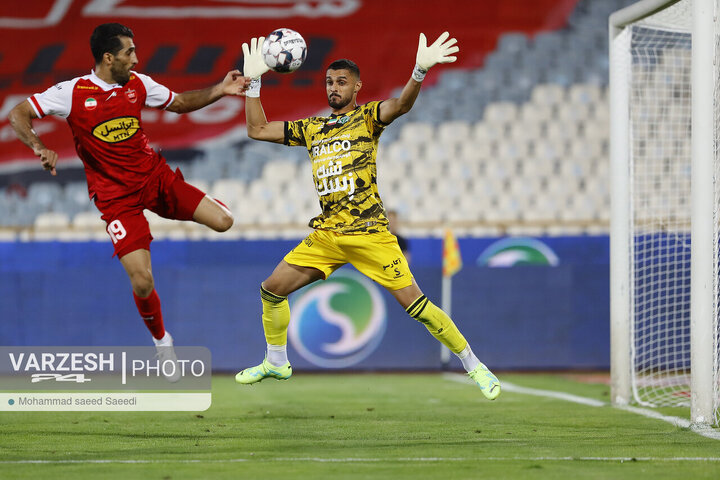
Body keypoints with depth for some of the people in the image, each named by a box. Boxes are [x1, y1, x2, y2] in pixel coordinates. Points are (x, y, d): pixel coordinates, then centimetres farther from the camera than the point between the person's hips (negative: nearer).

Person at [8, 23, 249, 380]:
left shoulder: (138, 85, 1)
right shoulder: (73, 93, -12)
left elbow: (180, 103, 15)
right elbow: (17, 115, -9)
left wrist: (219, 90, 1)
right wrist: (39, 147, -27)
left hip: (154, 176, 4)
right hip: (116, 196, -4)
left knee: (222, 222, -13)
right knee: (142, 280, -14)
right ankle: (161, 341, 14)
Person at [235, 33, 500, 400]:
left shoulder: (367, 117, 1)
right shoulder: (311, 129, 15)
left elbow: (401, 105, -20)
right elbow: (257, 129, 19)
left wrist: (420, 71, -40)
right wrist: (253, 81, 12)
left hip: (369, 232, -5)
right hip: (326, 233, 6)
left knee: (413, 302, -12)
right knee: (272, 289, 3)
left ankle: (473, 366, -2)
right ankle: (276, 363, 24)